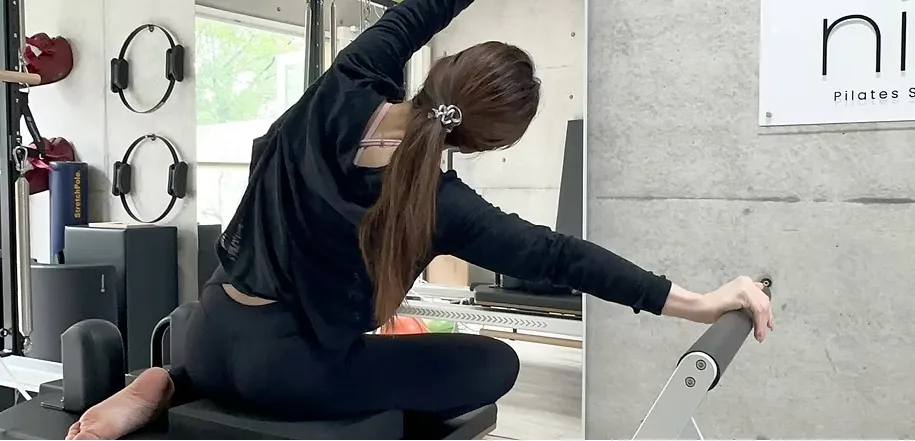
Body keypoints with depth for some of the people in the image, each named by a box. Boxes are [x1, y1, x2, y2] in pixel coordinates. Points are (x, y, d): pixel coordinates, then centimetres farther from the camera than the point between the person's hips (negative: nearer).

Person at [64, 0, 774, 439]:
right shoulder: (440, 205, -21)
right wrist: (702, 301, -17)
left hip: (212, 335, 5)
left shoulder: (342, 93, -12)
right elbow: (556, 256, -21)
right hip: (287, 367, -4)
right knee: (496, 363, 4)